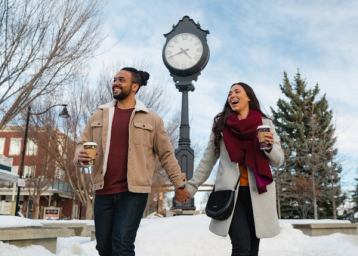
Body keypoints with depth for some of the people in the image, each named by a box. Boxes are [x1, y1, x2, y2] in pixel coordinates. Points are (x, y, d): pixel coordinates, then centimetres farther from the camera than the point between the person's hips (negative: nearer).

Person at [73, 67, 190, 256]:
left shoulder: (151, 119, 4)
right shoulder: (98, 116, 12)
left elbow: (166, 154, 7)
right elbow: (82, 144, 14)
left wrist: (179, 184, 8)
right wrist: (80, 156, -9)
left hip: (134, 192, -4)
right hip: (103, 192, 4)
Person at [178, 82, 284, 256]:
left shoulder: (265, 123, 9)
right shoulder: (221, 124, 9)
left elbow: (278, 161, 10)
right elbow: (208, 160, 13)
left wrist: (270, 146, -11)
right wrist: (192, 185, 8)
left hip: (258, 192, 1)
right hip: (231, 192, -1)